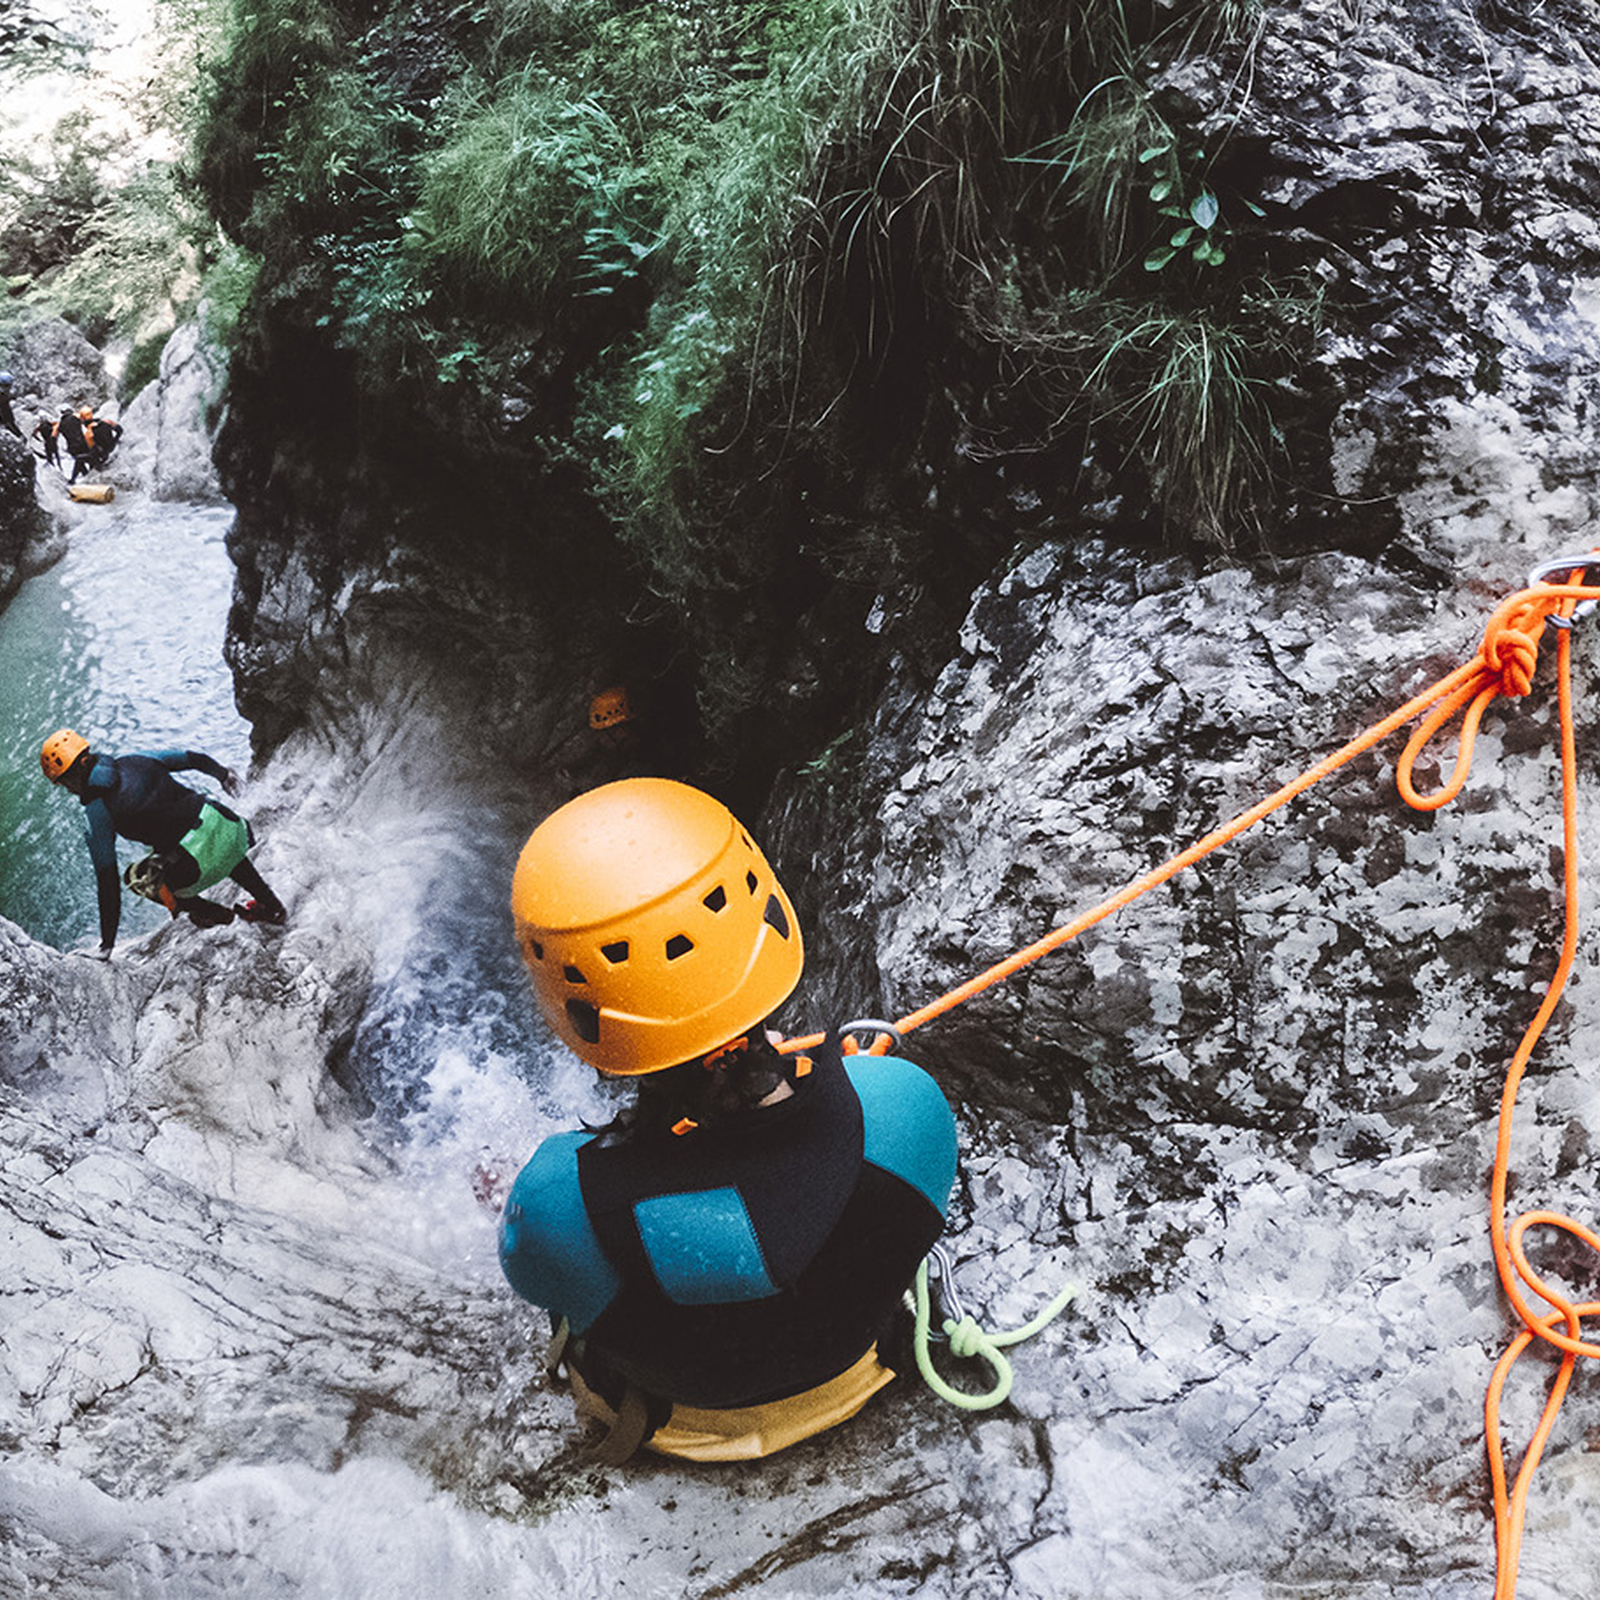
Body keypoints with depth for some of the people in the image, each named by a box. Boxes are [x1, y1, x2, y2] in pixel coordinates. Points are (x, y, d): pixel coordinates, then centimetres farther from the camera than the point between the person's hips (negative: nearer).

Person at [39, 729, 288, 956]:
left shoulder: (97, 811, -4)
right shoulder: (134, 762, 9)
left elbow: (107, 880, -2)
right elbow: (191, 758, 22)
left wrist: (107, 943, 6)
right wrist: (222, 773, 44)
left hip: (198, 862, -6)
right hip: (224, 821, 6)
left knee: (137, 878, 21)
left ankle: (215, 914, 23)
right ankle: (273, 906, 42)